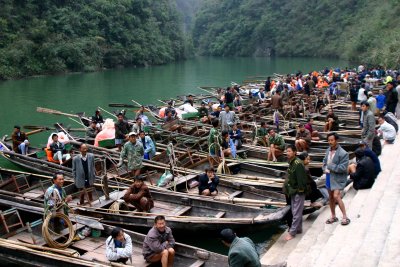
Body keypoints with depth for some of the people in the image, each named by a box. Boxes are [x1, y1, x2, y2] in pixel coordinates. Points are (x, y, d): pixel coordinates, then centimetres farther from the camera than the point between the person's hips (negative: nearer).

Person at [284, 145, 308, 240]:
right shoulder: (291, 163, 8)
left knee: (296, 213, -3)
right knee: (296, 211, 17)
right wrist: (289, 190, 16)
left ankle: (292, 232, 0)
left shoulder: (298, 164, -21)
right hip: (293, 191, 10)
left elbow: (301, 178, -23)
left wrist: (300, 190, -21)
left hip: (298, 192, -10)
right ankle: (299, 229, 29)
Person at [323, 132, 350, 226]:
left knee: (336, 196, -17)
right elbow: (324, 161, 17)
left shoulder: (343, 153, -17)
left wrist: (330, 166, -17)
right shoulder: (328, 150, 5)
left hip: (338, 177, -7)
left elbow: (343, 168, -21)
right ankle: (333, 216, 29)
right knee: (331, 197, 15)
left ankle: (345, 217, -4)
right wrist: (325, 169, -4)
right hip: (329, 176, 7)